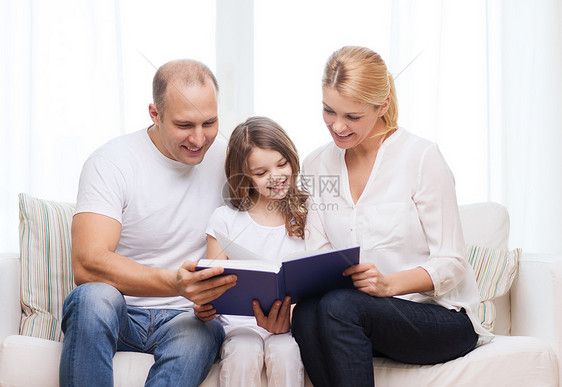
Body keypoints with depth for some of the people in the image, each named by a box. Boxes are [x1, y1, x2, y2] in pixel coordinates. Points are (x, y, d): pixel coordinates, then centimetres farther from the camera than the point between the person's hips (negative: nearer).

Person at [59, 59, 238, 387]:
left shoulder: (226, 162, 5)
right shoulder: (111, 163, -9)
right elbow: (87, 265, -23)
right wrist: (175, 284, -39)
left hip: (185, 317, 2)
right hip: (117, 312, -2)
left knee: (203, 333, -34)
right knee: (95, 297, -37)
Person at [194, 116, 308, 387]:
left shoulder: (305, 217, 7)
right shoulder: (225, 219, 8)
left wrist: (288, 319, -20)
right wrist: (203, 309, -17)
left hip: (289, 322, 0)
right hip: (239, 322, 0)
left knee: (285, 353, -31)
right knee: (244, 353, -31)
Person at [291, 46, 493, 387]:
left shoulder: (422, 157, -8)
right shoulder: (315, 167, 8)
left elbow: (450, 263, -9)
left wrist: (388, 283, -27)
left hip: (443, 318, -4)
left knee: (339, 306, -33)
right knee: (306, 314, -30)